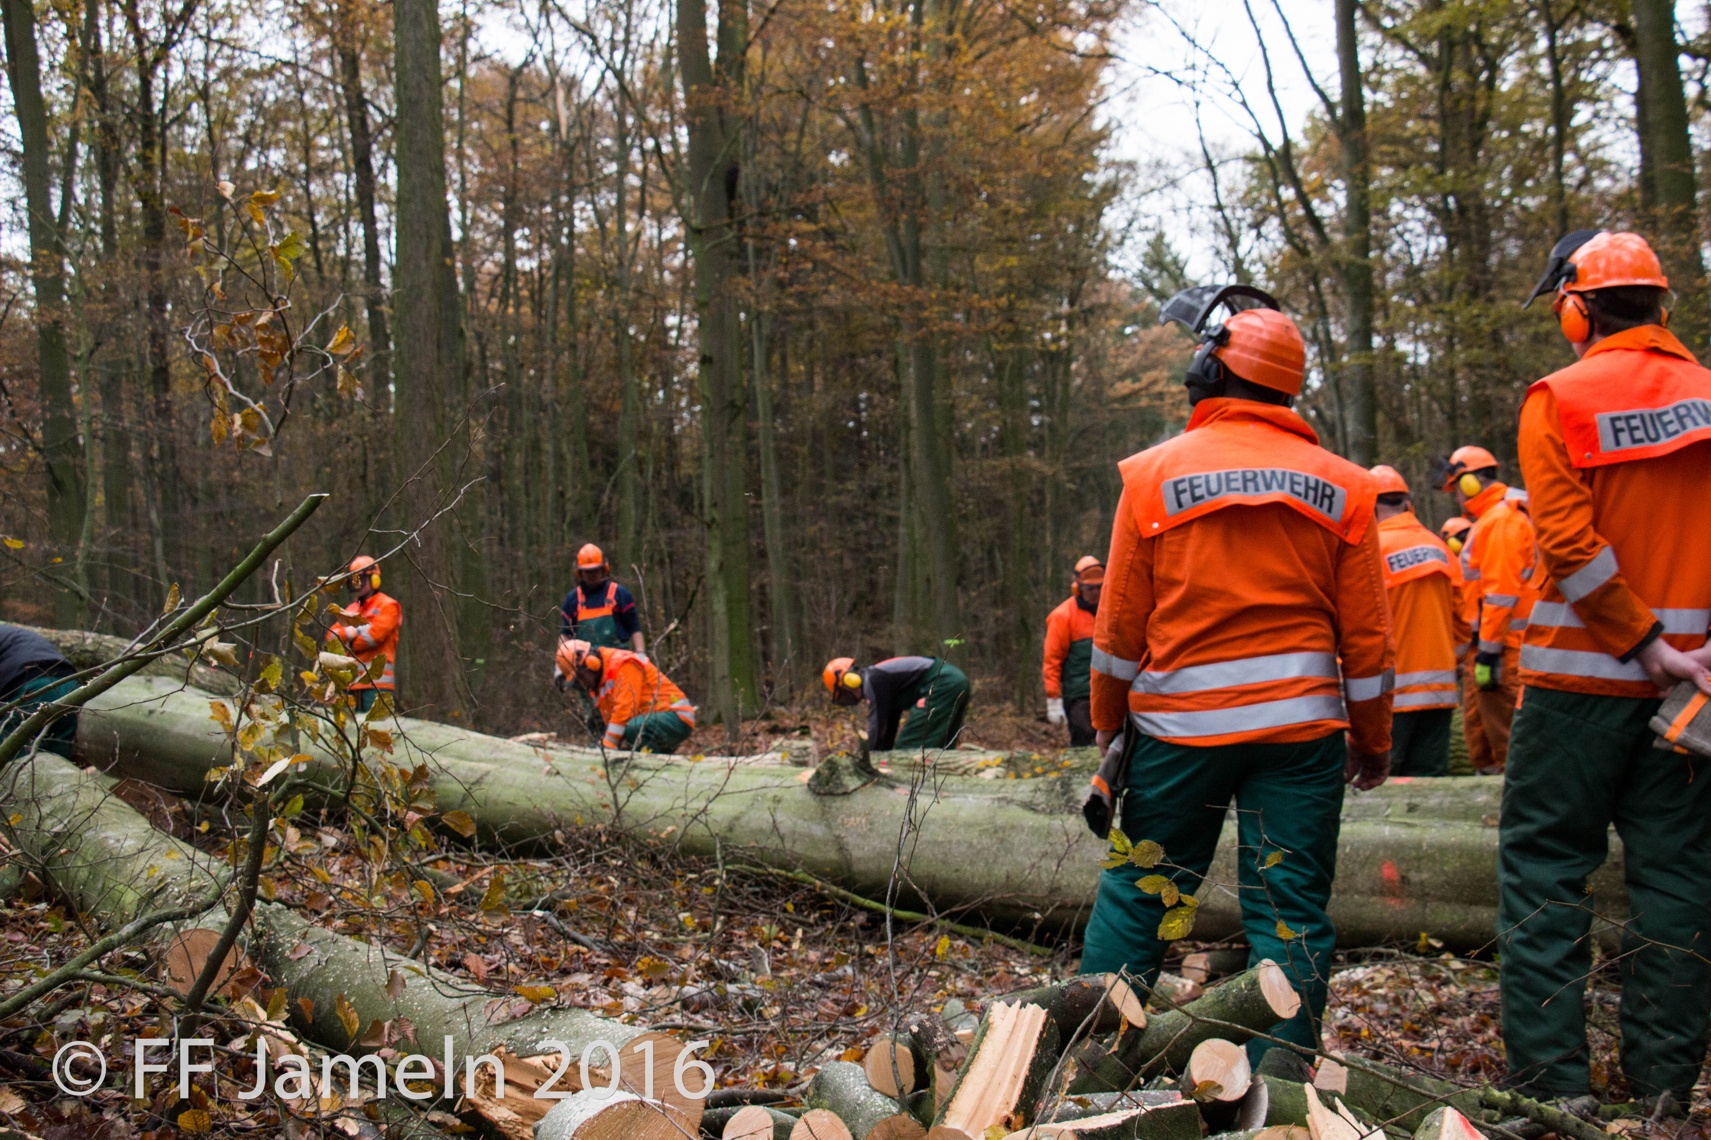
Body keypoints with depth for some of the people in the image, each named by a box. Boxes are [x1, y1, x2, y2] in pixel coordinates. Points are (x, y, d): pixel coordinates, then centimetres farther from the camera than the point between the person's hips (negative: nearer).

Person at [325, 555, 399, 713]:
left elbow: (375, 635, -12)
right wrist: (357, 630, -6)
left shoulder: (388, 606, 2)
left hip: (377, 683, -7)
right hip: (352, 684, 7)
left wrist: (348, 644, 2)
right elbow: (332, 635, 11)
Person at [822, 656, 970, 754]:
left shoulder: (872, 680, -4)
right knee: (940, 747, 16)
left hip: (941, 684, -11)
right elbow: (889, 727, 32)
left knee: (909, 745, -9)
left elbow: (877, 725, -6)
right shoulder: (882, 677, 26)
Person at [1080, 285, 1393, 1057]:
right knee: (1290, 908, 6)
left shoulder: (1153, 476, -2)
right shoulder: (1340, 486, 3)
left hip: (1179, 724, 0)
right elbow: (1365, 637, 4)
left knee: (1136, 894, 11)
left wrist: (1108, 725, 13)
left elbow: (1119, 629, 0)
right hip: (1302, 728, 1)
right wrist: (1373, 741, 15)